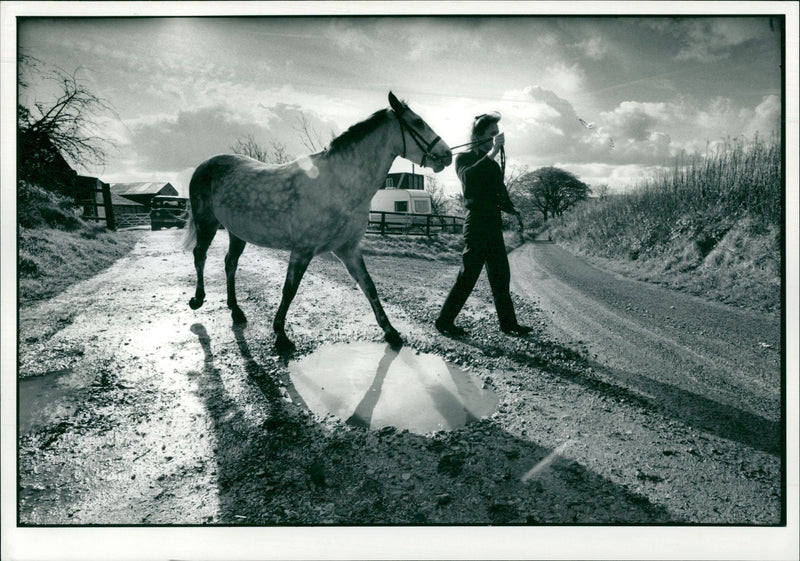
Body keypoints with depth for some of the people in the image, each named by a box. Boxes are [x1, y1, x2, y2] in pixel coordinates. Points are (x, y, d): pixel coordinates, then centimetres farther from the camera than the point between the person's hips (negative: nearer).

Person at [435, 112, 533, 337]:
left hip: (494, 224, 8)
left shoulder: (493, 164, 18)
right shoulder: (465, 158, -3)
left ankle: (508, 323, 18)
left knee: (501, 276, 10)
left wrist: (513, 209, -1)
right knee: (468, 276, -5)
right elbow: (467, 177, -27)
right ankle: (444, 321, 7)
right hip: (476, 223, -8)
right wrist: (492, 153, -33)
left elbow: (500, 195, 19)